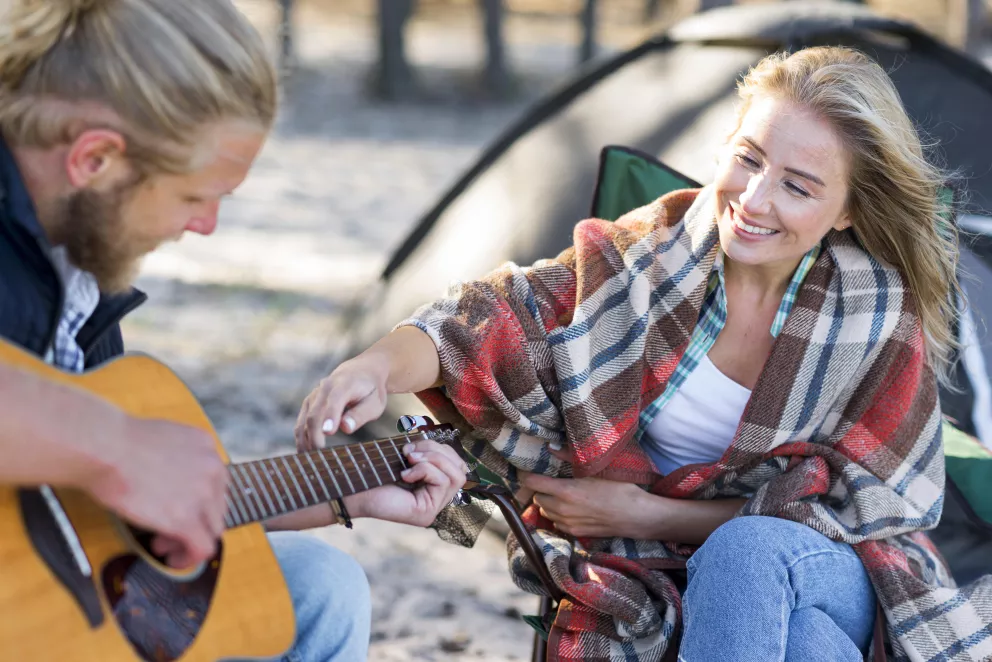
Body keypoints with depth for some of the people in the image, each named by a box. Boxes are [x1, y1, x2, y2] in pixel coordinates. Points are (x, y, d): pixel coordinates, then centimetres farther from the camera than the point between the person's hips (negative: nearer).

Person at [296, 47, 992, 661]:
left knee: (750, 549, -36)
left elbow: (848, 507, -5)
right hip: (656, 576, 0)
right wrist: (379, 367, -39)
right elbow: (501, 318, -16)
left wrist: (648, 513, -12)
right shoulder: (654, 251, -7)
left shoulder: (883, 316, -9)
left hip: (835, 572, 1)